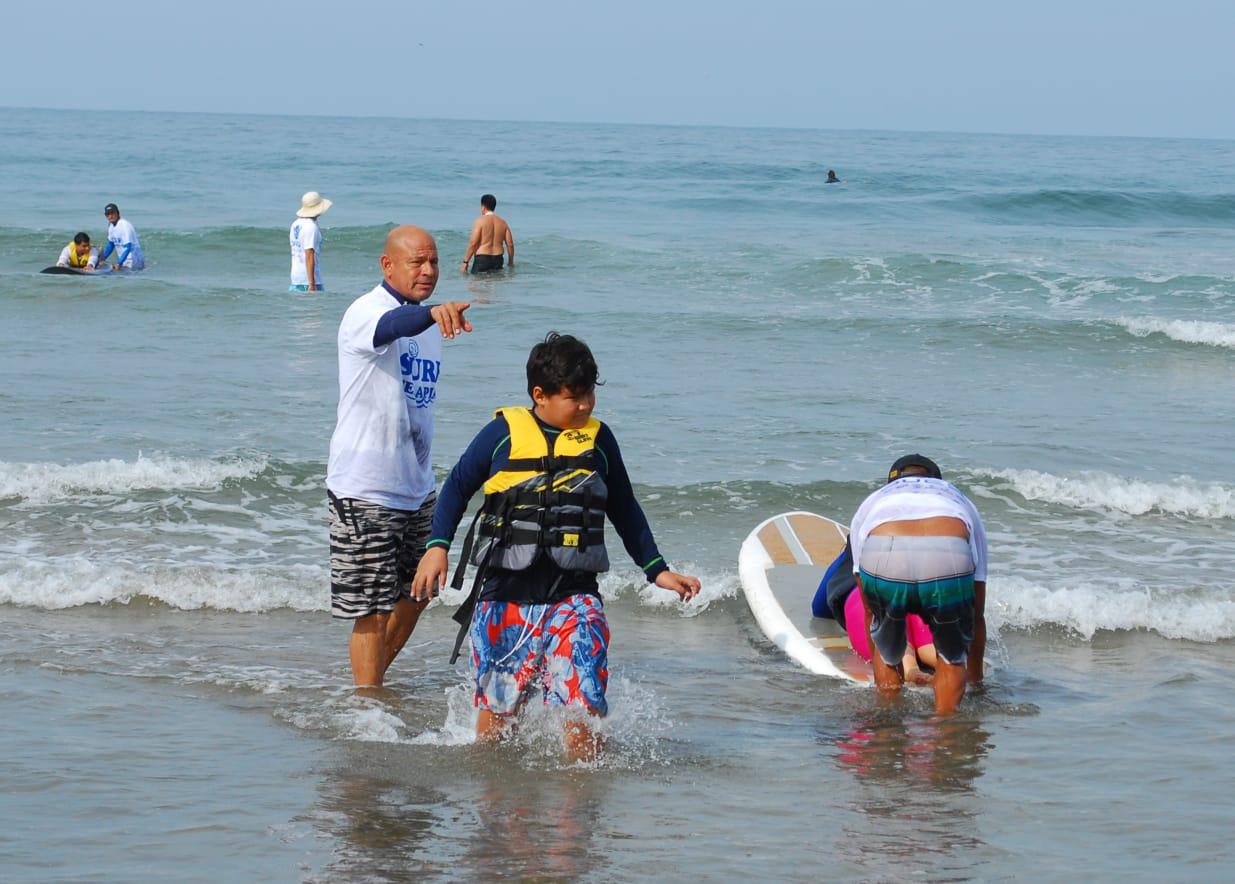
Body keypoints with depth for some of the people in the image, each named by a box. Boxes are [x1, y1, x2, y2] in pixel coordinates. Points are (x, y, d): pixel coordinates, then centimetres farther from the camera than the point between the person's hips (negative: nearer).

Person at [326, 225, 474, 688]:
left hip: (416, 487, 8)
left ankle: (373, 681, 35)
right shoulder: (366, 312, -15)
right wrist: (433, 313, -62)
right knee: (372, 610, -5)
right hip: (364, 489, -8)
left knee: (414, 594, 18)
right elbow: (389, 327, -41)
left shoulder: (428, 322, 12)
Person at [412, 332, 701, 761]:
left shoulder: (598, 439, 7)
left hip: (572, 595, 1)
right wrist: (437, 546, -1)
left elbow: (625, 510, 20)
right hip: (505, 593, -1)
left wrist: (657, 570, 17)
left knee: (583, 706, -15)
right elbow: (458, 486, 11)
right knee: (497, 708, 8)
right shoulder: (505, 433, 0)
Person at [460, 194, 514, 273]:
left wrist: (465, 262, -6)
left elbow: (473, 243, -11)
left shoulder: (480, 221, -6)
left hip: (482, 258, -5)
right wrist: (511, 262, 20)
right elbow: (510, 244, 9)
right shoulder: (502, 222, 10)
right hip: (498, 259, 5)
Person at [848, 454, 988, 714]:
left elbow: (870, 611, 47)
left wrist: (882, 669, 61)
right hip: (949, 558, 0)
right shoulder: (961, 501, 42)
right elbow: (977, 614, 47)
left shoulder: (870, 505, 42)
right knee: (952, 658, 28)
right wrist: (975, 678, 59)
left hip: (881, 557, 0)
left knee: (886, 660, 31)